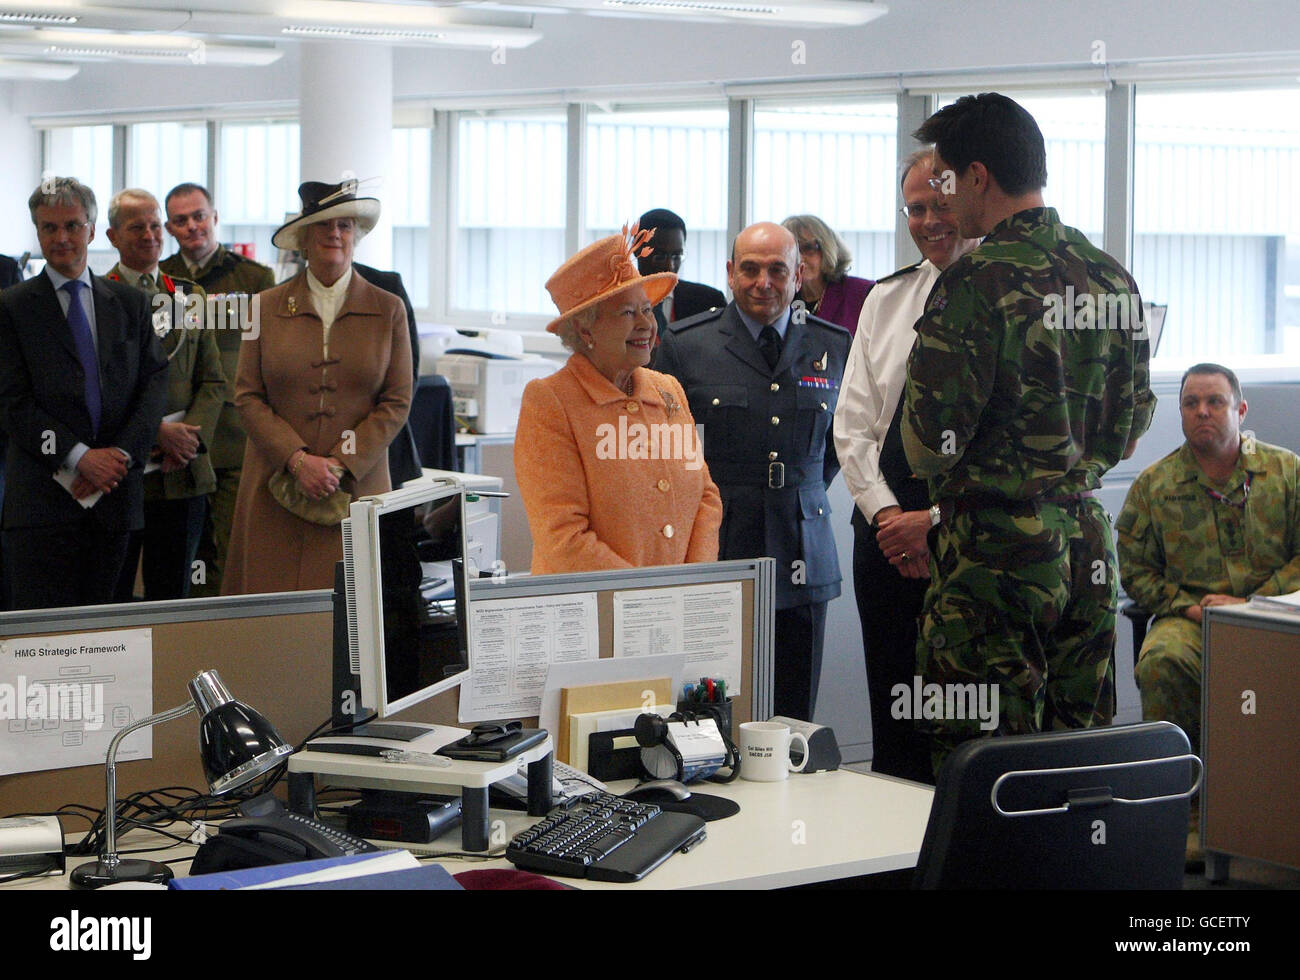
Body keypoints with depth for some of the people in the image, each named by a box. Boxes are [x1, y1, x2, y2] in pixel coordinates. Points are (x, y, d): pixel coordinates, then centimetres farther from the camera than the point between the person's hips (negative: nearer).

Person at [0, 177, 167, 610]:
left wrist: (121, 455, -8)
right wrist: (80, 457, -13)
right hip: (42, 500, -3)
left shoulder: (130, 303, 15)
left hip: (116, 493, 3)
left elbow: (154, 384, 8)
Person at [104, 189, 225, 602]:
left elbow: (213, 381, 11)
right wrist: (157, 431, -15)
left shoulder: (190, 296, 14)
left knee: (173, 596, 6)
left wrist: (191, 434, -6)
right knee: (110, 599, 1)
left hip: (183, 474, 4)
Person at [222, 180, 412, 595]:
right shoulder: (268, 307, 8)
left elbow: (397, 402, 3)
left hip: (357, 485, 0)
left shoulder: (388, 310, 7)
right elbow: (248, 397, 4)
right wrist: (298, 460, -10)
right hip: (275, 490, 0)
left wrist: (340, 465, -8)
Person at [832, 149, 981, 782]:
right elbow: (853, 421, 9)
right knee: (895, 725, 9)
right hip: (886, 533, 5)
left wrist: (937, 521, -14)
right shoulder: (886, 300, 13)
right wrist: (886, 513, -5)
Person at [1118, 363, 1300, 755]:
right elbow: (1134, 570, 13)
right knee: (1160, 662, -34)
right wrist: (1189, 607, -4)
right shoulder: (1153, 484, 10)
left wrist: (1248, 604, -9)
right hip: (1189, 617, 1)